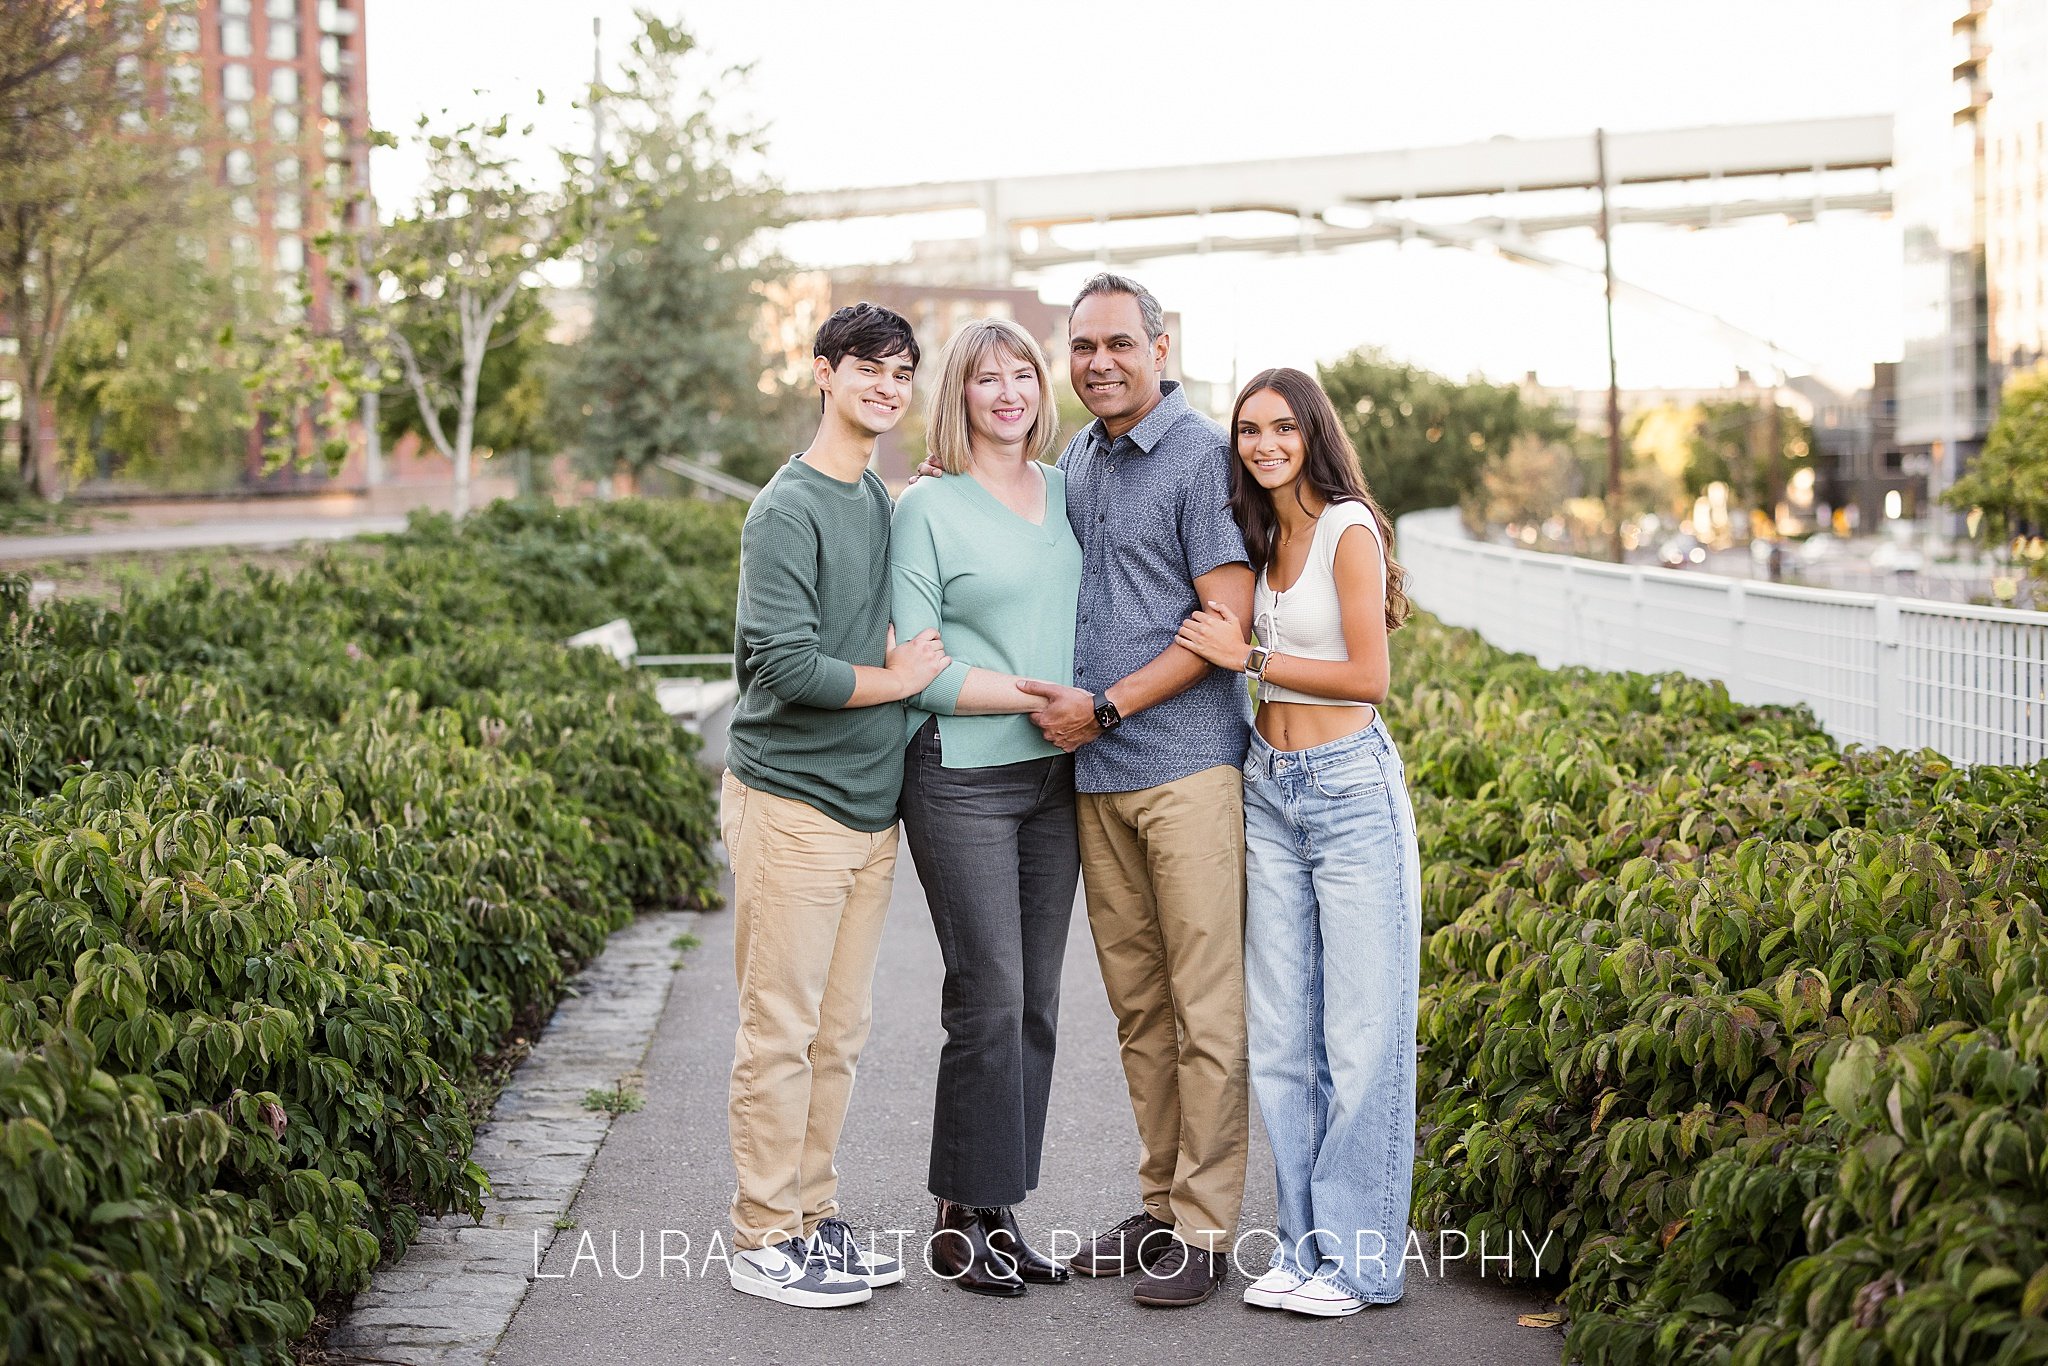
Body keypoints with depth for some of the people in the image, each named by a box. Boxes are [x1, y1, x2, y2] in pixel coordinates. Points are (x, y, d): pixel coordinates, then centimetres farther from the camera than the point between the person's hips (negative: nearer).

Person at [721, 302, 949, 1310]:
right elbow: (782, 666, -20)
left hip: (867, 804, 8)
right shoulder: (788, 510, -12)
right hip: (791, 801, -8)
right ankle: (764, 1240, 8)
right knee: (780, 1034, -2)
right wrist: (897, 679, -9)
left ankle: (812, 1217, 23)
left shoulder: (885, 501, 13)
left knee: (837, 1035, 13)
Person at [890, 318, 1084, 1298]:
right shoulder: (928, 507, -5)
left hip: (1053, 775, 6)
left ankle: (1000, 1215, 17)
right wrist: (1034, 698, -14)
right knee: (989, 998, -7)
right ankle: (960, 1220, 7)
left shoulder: (1067, 492, 12)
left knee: (1035, 1004, 8)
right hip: (962, 778, -6)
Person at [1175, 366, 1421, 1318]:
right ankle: (1304, 1244, 17)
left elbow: (1367, 676, -14)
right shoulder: (1260, 536, 13)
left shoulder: (1348, 529, -9)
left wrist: (1248, 657, -11)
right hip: (1269, 786, 7)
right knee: (1280, 1030, 8)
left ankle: (1360, 1257, 7)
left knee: (1358, 1031, -2)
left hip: (1349, 786, -7)